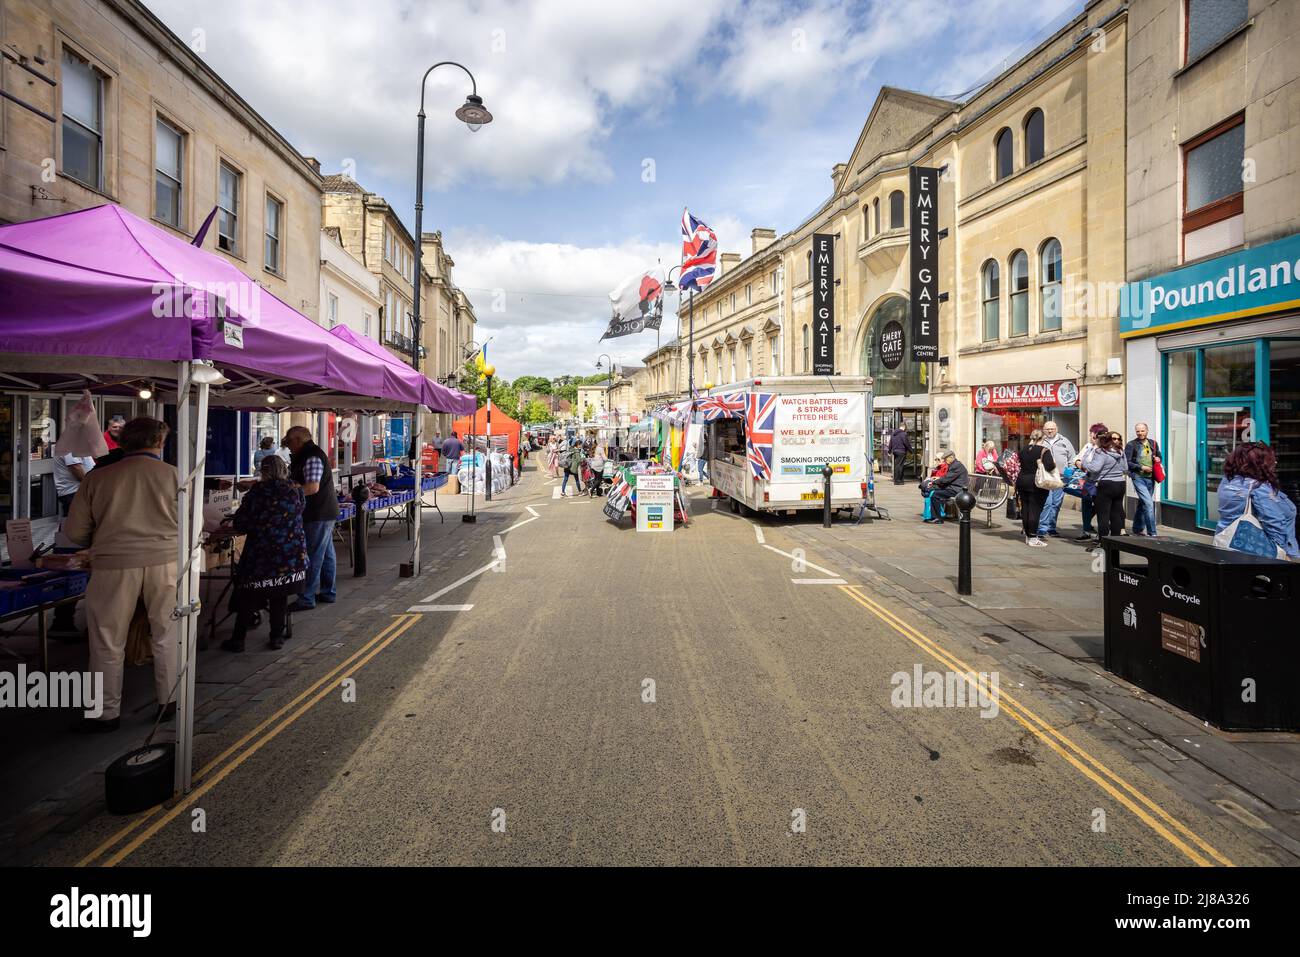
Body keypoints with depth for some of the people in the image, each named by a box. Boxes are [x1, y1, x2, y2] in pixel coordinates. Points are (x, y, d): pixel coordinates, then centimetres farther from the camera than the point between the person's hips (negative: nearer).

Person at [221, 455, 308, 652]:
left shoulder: (258, 491, -9)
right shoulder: (297, 491, 2)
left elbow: (240, 523, -7)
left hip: (261, 554, -3)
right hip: (292, 556, 3)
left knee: (247, 596, 12)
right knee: (279, 596, 14)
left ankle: (238, 639, 18)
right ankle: (277, 637, 16)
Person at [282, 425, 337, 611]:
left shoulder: (312, 457, -16)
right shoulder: (313, 454, 18)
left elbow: (313, 487, -26)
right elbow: (299, 482, 22)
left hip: (319, 515, -11)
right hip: (326, 512, 11)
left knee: (312, 557, -5)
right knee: (326, 554, 15)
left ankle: (306, 599, 0)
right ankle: (328, 593, 24)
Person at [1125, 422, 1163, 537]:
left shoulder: (1153, 443, 12)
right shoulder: (1131, 445, -4)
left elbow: (1159, 456, 25)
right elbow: (1127, 463, -8)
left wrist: (1158, 459, 3)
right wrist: (1142, 467, -13)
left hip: (1150, 478, 6)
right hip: (1138, 477, -6)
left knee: (1143, 504, 15)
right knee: (1148, 503, -15)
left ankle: (1138, 529, 28)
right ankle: (1151, 532, -13)